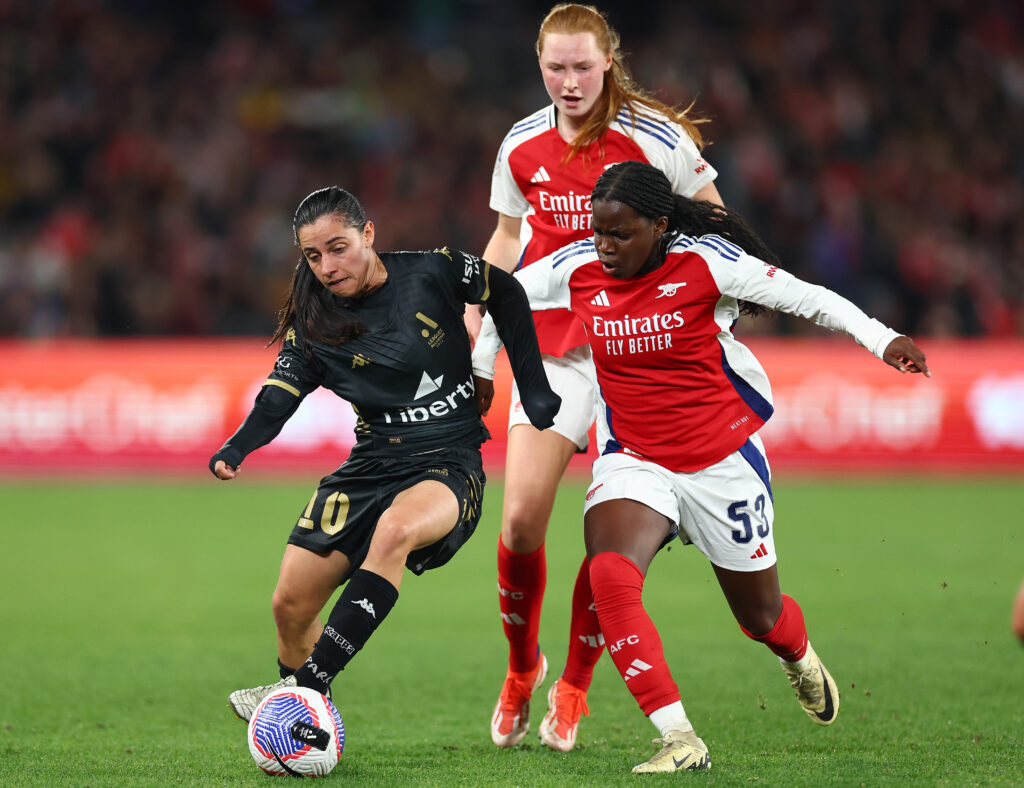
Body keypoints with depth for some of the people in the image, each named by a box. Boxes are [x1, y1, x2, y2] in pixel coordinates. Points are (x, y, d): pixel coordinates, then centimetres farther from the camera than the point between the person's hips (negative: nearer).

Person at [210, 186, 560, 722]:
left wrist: (533, 390, 6)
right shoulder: (313, 321, 0)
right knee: (291, 605, -3)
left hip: (449, 464, -4)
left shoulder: (431, 273, -7)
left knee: (394, 530, -37)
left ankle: (309, 685, -35)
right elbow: (281, 395, -8)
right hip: (370, 469, 4)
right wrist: (235, 449, -28)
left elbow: (506, 295, 8)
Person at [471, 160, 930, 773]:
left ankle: (801, 659, 54)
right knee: (610, 576, -29)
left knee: (761, 617, 13)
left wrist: (882, 338, -21)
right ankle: (680, 740, -27)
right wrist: (481, 370, 21)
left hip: (723, 460, -2)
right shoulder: (577, 270, -6)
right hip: (634, 461, 2)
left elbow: (805, 298, -11)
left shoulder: (705, 262, -16)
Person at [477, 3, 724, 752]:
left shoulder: (655, 139, -9)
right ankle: (522, 667, 16)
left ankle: (574, 687, 12)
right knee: (521, 520, -9)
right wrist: (471, 319, 9)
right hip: (553, 346, 2)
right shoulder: (521, 146, 3)